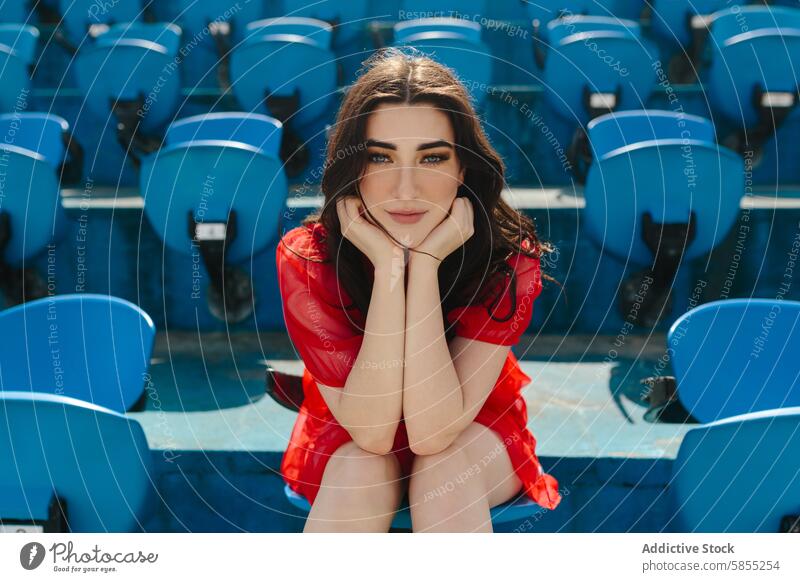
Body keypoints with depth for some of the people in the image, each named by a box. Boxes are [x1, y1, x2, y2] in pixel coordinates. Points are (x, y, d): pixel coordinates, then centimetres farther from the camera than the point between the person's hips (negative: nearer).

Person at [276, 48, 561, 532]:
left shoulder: (508, 258, -27)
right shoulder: (306, 257, -25)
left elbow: (433, 432, -33)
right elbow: (371, 432, -30)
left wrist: (425, 262, -39)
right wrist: (389, 268, -39)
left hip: (473, 437, 0)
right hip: (346, 446, 0)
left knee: (445, 465, -32)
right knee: (363, 471, -32)